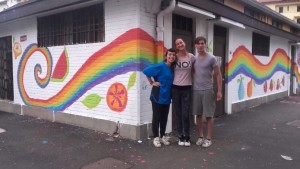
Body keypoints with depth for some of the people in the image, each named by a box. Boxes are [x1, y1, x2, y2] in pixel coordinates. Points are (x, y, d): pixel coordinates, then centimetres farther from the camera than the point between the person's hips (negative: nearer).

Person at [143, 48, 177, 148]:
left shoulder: (173, 68, 6)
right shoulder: (160, 66, -14)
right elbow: (146, 71, -15)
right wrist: (152, 83, -11)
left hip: (167, 96, 6)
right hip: (157, 95, -6)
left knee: (164, 117, 13)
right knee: (156, 117, 3)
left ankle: (163, 136, 26)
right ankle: (156, 137, 14)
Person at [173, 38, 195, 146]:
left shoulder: (191, 57, -1)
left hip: (187, 89, -1)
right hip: (175, 89, 1)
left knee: (185, 114, -4)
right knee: (178, 114, 7)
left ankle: (187, 137, 14)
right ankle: (180, 136, 20)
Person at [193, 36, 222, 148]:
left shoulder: (211, 58, -4)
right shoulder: (194, 59, 8)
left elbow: (218, 75, -3)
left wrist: (219, 91, -8)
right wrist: (192, 87, 6)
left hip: (207, 90, -4)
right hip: (196, 90, 4)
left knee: (208, 115, 1)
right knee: (198, 115, 9)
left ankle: (208, 138, 11)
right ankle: (200, 137, 21)